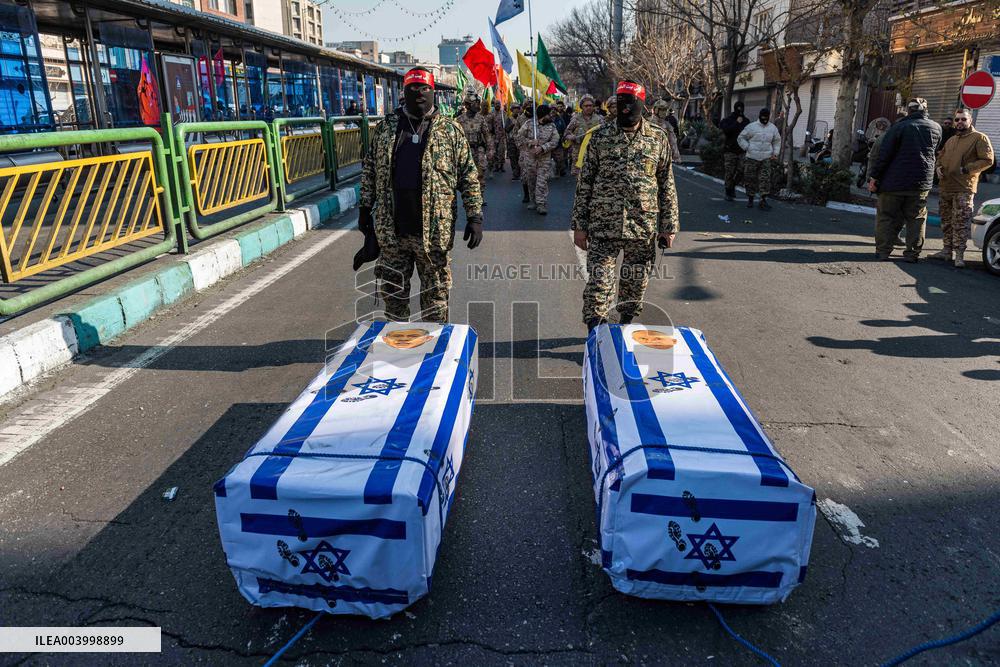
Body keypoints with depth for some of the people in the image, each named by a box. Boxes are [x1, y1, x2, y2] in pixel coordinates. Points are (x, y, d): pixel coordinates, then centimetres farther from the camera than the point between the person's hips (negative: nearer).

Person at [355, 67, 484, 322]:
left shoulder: (450, 130, 1)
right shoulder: (385, 127, 8)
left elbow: (469, 176, 0)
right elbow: (370, 170, 15)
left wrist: (475, 217, -6)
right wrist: (365, 208, 11)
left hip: (433, 230, -2)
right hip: (391, 230, 3)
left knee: (435, 294, 9)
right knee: (393, 292, 13)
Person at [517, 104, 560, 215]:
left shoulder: (552, 126, 1)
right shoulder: (529, 123, -2)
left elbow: (555, 141, -6)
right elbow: (520, 136, -1)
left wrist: (542, 148, -18)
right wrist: (530, 142, -16)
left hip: (545, 158, -1)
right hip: (530, 157, 1)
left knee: (542, 182, -7)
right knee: (531, 180, 11)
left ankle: (541, 205, -5)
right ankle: (533, 201, 26)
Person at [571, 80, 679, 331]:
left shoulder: (658, 138, 5)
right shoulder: (599, 136, 3)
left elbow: (667, 186, 8)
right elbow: (584, 183, 4)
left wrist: (668, 226, 4)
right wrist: (579, 225, 0)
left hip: (644, 226, 2)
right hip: (603, 225, -1)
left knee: (636, 284, 12)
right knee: (598, 282, -5)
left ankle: (626, 326, 31)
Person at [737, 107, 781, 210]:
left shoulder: (773, 128, 8)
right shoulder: (751, 126, -4)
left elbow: (777, 141, 19)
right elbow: (741, 138, 1)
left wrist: (775, 153, 6)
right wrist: (748, 148, -7)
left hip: (766, 159, 2)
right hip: (752, 158, -2)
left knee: (765, 179, -5)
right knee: (751, 179, 4)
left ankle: (763, 200, -2)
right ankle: (750, 199, 19)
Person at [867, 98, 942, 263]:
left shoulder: (898, 127, -8)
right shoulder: (936, 128, 7)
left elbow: (884, 155, -11)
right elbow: (932, 152, 16)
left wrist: (874, 177, -9)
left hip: (894, 181, -3)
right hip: (921, 183, 4)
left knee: (887, 216, 5)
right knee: (916, 218, 10)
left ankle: (883, 251, 4)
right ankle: (912, 253, 10)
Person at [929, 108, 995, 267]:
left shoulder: (979, 138, -2)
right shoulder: (950, 140, 19)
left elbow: (987, 160, -8)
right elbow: (941, 156, 29)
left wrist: (966, 169, -15)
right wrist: (939, 167, 7)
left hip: (963, 189, -7)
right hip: (945, 187, 7)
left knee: (961, 223, -9)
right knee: (946, 221, 12)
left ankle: (959, 255, -8)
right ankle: (947, 251, 20)